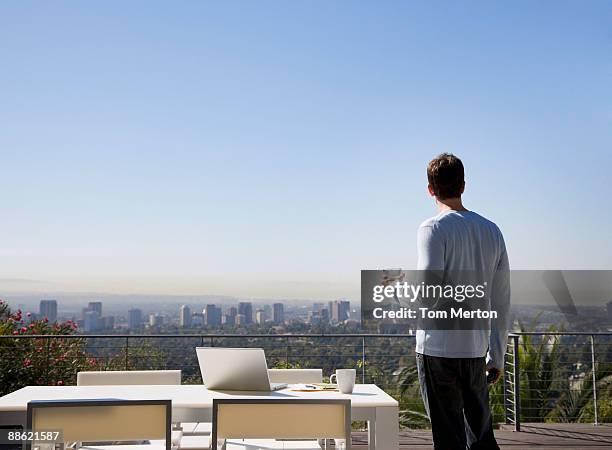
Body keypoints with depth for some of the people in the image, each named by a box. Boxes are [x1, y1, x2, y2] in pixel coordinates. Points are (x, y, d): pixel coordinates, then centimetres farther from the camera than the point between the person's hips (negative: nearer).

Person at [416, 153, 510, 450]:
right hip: (477, 351, 6)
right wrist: (497, 356, 18)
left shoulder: (433, 229, -8)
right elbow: (501, 302, 11)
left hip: (438, 350, -5)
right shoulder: (492, 231, 10)